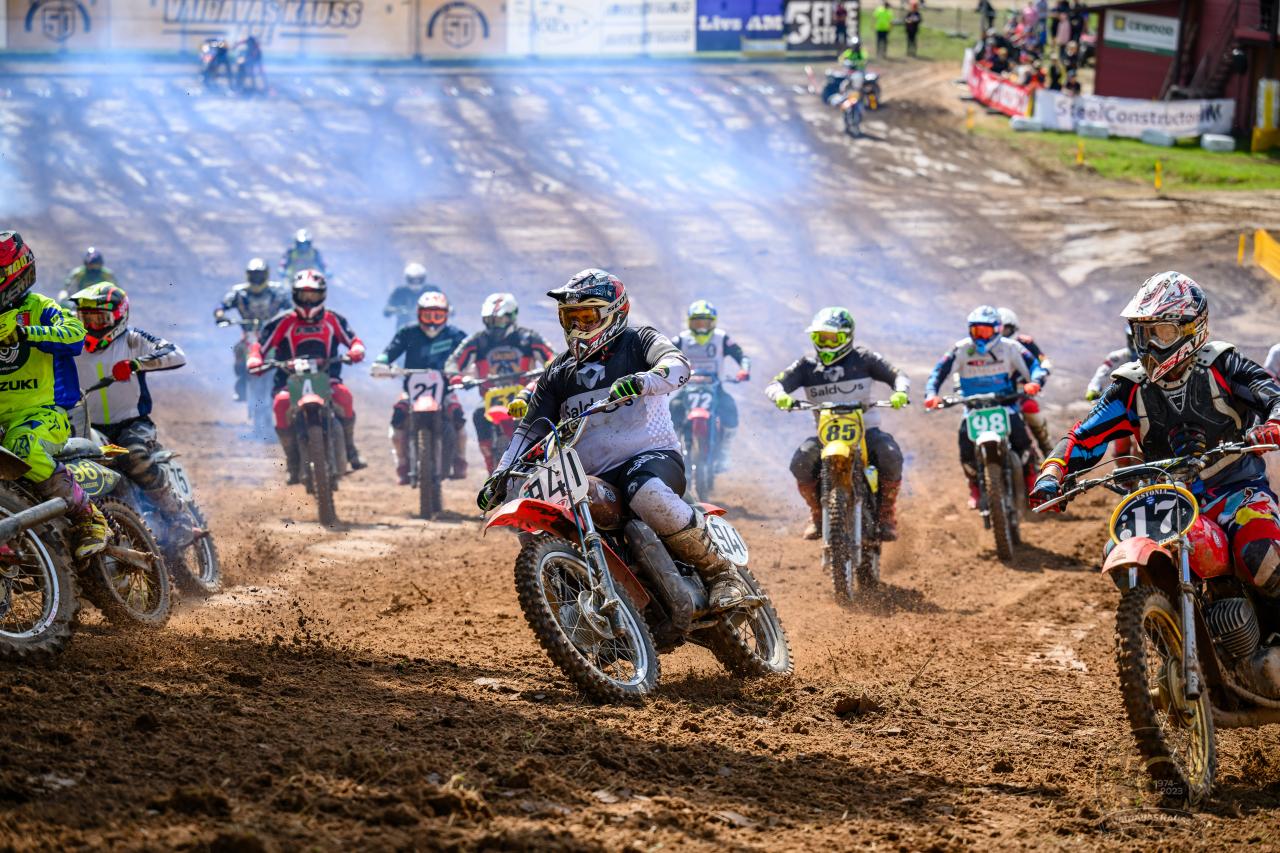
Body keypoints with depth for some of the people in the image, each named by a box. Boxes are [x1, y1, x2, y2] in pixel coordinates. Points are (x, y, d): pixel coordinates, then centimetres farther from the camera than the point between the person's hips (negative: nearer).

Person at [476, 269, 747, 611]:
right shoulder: (559, 372, 21)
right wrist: (501, 476, 8)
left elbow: (677, 364, -16)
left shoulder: (638, 341, 6)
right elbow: (531, 429, 22)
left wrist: (642, 382, -38)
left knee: (647, 493, -40)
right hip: (593, 477, 6)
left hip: (652, 455, -6)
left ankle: (720, 573, -25)